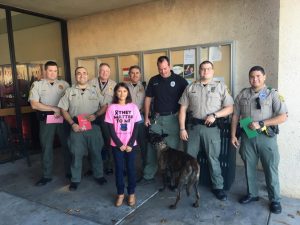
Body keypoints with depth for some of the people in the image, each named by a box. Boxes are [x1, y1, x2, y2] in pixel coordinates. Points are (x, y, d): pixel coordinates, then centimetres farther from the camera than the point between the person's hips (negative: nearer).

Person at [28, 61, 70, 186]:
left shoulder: (64, 84, 8)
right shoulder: (37, 85, 2)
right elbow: (34, 105, -8)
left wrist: (62, 111, -14)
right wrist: (55, 109, -13)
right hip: (46, 120, -1)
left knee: (67, 145, 7)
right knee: (46, 147, 6)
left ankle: (69, 171, 22)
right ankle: (47, 175, 19)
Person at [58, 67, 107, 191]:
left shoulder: (95, 91, 6)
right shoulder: (69, 91, 5)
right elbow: (64, 110, 4)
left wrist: (95, 115, -11)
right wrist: (72, 124, -7)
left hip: (93, 126, 1)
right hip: (76, 127, 0)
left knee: (96, 152, 10)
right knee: (76, 154, 5)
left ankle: (99, 175, 27)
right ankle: (75, 179, 20)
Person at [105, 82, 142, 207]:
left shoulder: (133, 107, -1)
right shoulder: (112, 108, -2)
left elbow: (136, 127, -2)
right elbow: (111, 128, -4)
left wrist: (130, 144, -10)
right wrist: (120, 144, -11)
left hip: (131, 144, 0)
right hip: (117, 144, 0)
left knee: (131, 168, 8)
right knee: (119, 168, 8)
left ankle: (131, 193, 22)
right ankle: (120, 194, 22)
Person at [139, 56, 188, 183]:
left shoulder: (179, 80, -4)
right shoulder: (153, 80, 8)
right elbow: (148, 98, 12)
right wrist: (146, 117, 7)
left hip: (173, 118, -3)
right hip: (157, 118, 3)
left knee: (173, 148, 5)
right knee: (152, 148, 8)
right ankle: (148, 176, 19)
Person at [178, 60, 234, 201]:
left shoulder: (220, 87, 5)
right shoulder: (190, 88, 9)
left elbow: (229, 108, 1)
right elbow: (183, 109, 6)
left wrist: (214, 115, -15)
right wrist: (182, 128, 0)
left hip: (211, 127, -2)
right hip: (193, 126, 2)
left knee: (213, 158, 5)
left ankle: (218, 187, 21)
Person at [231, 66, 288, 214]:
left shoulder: (272, 94, -3)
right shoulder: (242, 94, 7)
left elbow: (283, 117, -10)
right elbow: (235, 116, 9)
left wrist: (261, 124, -18)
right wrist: (233, 135, 4)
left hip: (266, 136, -3)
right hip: (247, 136, 3)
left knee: (270, 169, 6)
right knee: (249, 167, 13)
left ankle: (275, 200, 23)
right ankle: (252, 194, 30)